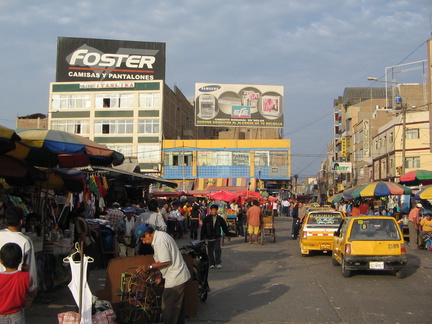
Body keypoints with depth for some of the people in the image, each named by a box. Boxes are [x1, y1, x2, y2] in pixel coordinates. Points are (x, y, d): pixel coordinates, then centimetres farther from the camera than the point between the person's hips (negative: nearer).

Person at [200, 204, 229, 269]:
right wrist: (202, 238, 0)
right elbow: (203, 229, 0)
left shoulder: (220, 219, 0)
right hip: (209, 238, 0)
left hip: (217, 237, 0)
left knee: (217, 249, -13)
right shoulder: (207, 219, -3)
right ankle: (212, 264, 17)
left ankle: (218, 263, -2)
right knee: (210, 251, 5)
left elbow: (225, 227, 10)